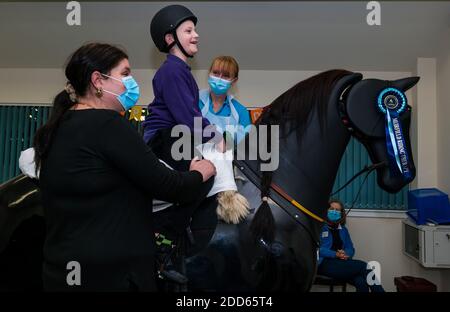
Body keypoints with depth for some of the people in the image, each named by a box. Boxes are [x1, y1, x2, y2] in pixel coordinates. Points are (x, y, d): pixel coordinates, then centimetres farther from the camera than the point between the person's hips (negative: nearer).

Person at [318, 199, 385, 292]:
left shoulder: (343, 230, 22)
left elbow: (350, 248, 15)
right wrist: (336, 254, -19)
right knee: (363, 266, -24)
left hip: (341, 263, 5)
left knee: (361, 282, -28)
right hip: (325, 263, -5)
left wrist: (346, 254, -9)